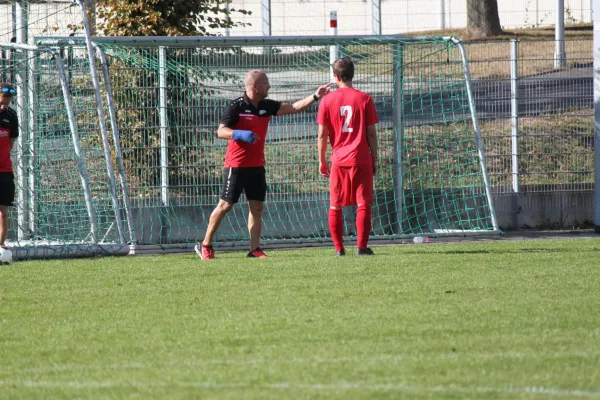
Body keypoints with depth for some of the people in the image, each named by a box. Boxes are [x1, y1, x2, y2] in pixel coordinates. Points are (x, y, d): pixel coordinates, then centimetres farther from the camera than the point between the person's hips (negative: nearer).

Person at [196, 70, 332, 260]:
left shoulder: (266, 106, 7)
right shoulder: (236, 107, -12)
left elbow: (293, 108, 7)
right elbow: (221, 131, -15)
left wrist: (315, 97, -3)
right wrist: (240, 134, -31)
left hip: (257, 165, 7)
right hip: (236, 165, -7)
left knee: (257, 207, 3)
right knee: (225, 205, -5)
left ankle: (255, 249, 5)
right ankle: (205, 246, 4)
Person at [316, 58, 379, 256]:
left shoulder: (327, 100, 0)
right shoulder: (364, 99, -2)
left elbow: (322, 134, 0)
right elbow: (371, 133, -1)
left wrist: (322, 161, 9)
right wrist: (375, 159, 8)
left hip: (338, 160, 1)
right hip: (361, 159, -1)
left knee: (335, 206, 9)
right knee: (363, 204, 1)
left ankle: (339, 248, 7)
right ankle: (362, 246, -5)